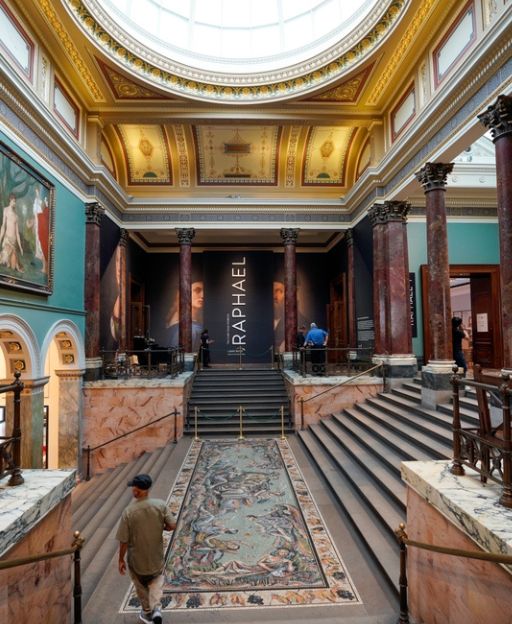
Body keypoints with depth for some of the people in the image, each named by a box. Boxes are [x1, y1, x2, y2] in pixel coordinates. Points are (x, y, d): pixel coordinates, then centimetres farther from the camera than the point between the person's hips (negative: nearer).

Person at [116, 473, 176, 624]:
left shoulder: (129, 511, -23)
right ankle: (156, 608, 13)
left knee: (141, 586, 26)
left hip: (137, 558, -1)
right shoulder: (160, 505, -19)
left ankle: (147, 612, 43)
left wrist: (121, 560, 0)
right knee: (157, 579, 29)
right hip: (156, 556, 1)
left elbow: (124, 540, -15)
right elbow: (172, 526, -14)